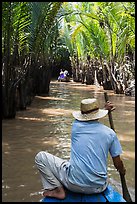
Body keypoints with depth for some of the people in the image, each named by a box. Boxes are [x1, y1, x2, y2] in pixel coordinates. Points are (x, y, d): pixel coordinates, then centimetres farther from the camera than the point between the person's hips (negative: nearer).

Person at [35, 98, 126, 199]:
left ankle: (57, 189, -2)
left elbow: (89, 116, 25)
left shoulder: (76, 126, -1)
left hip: (75, 184, -4)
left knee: (41, 156, 6)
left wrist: (105, 109, 40)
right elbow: (118, 163, 6)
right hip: (99, 188, 4)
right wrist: (123, 171, 29)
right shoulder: (110, 133, -1)